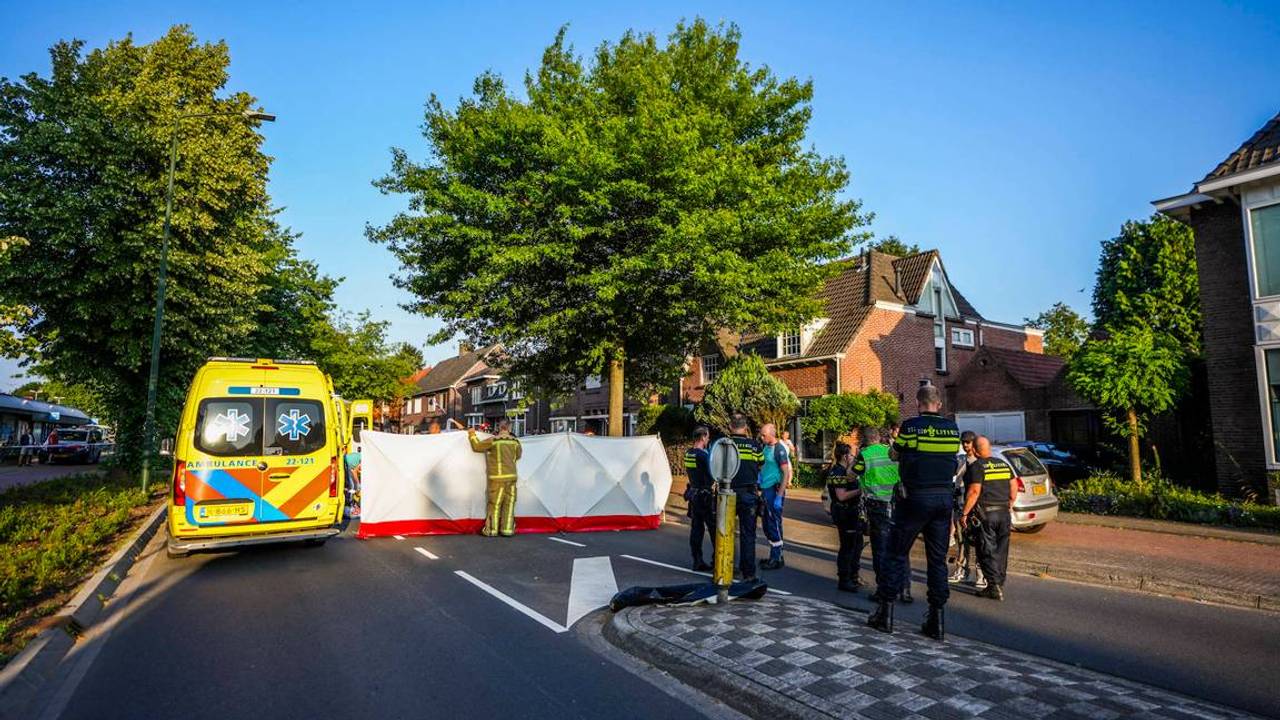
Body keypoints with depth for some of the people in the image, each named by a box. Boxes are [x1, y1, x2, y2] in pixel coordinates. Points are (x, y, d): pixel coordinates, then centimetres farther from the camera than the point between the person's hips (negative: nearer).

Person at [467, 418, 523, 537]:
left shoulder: (493, 440, -9)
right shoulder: (515, 441, 2)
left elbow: (477, 446, 2)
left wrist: (472, 435, 17)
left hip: (497, 478, -3)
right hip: (511, 476, 3)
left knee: (494, 503, 5)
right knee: (509, 503, 8)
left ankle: (491, 529, 11)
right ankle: (507, 529, 9)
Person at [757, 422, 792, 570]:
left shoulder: (779, 449, -14)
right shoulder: (765, 447, 10)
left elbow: (786, 473, -18)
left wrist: (779, 497, -21)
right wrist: (759, 473, 2)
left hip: (774, 490, -8)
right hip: (765, 490, 8)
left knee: (774, 525, -1)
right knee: (766, 525, 14)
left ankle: (777, 559, 9)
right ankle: (775, 555, 26)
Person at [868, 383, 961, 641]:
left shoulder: (910, 426, -9)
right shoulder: (953, 429, 3)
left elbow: (895, 454, 6)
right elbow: (952, 462, 15)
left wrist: (894, 446, 27)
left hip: (915, 497, -4)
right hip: (944, 498, 4)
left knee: (897, 554, 5)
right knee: (938, 559, 10)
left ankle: (886, 612, 8)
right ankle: (936, 619, 13)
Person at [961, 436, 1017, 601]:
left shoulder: (976, 467, -10)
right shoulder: (1004, 464, 10)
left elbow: (974, 491, -18)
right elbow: (1014, 487, 10)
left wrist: (964, 513, -14)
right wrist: (1009, 506, 21)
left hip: (985, 513, -6)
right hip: (1004, 513, 6)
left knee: (987, 551, 0)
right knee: (1001, 550, 13)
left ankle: (994, 586, -4)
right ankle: (1000, 584, 20)